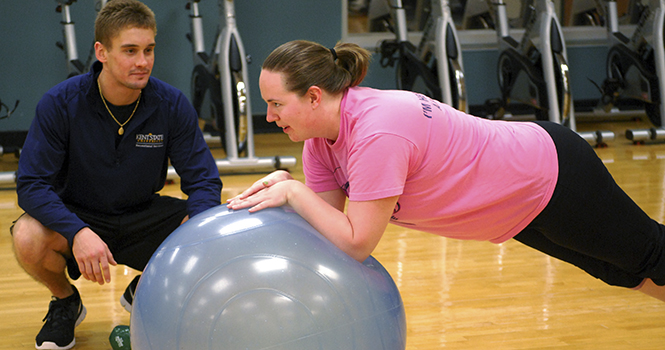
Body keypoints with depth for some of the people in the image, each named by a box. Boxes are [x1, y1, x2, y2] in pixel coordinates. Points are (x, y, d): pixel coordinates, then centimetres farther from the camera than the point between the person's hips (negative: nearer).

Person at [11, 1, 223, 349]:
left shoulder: (172, 105, -13)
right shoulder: (60, 104, -18)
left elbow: (203, 179, -11)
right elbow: (31, 183, -20)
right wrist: (77, 232, -39)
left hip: (144, 216, 2)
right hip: (77, 214, -2)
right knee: (28, 238, -34)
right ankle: (65, 301, 3)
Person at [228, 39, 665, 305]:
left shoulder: (377, 132, -38)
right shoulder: (321, 142, -10)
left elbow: (357, 243, -36)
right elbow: (332, 221, -6)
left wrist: (293, 192, -32)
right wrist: (285, 188, -22)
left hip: (554, 178, -8)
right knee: (623, 270, 27)